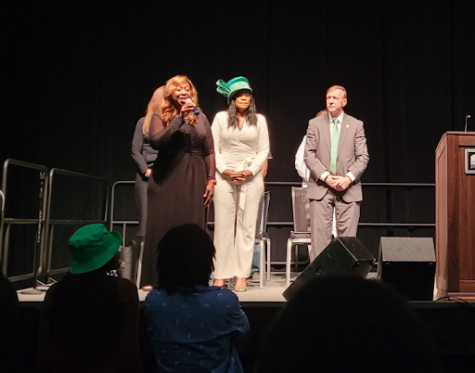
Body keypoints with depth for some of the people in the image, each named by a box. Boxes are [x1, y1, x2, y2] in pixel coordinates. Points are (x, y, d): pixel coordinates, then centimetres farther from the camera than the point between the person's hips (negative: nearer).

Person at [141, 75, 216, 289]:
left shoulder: (200, 117, 13)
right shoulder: (160, 117, 4)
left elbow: (209, 151, 11)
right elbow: (156, 141, -16)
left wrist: (211, 179, 3)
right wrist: (179, 118, -17)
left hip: (194, 179, 2)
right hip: (167, 179, -2)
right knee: (163, 227, -2)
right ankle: (154, 279, 6)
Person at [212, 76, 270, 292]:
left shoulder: (259, 120, 9)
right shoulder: (221, 117, 6)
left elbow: (263, 150, 6)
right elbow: (214, 148, 3)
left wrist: (250, 171, -8)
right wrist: (224, 170, -10)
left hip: (251, 177, 1)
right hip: (224, 176, -1)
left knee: (246, 226, 0)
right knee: (223, 225, -1)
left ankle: (242, 276, 4)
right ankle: (220, 276, 4)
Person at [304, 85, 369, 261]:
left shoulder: (356, 125, 9)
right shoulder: (315, 124, 8)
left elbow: (363, 157, 3)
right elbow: (309, 155, 1)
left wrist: (349, 178, -11)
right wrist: (325, 176, -11)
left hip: (348, 188, 0)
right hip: (320, 187, 0)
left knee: (348, 237, 0)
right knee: (320, 236, -2)